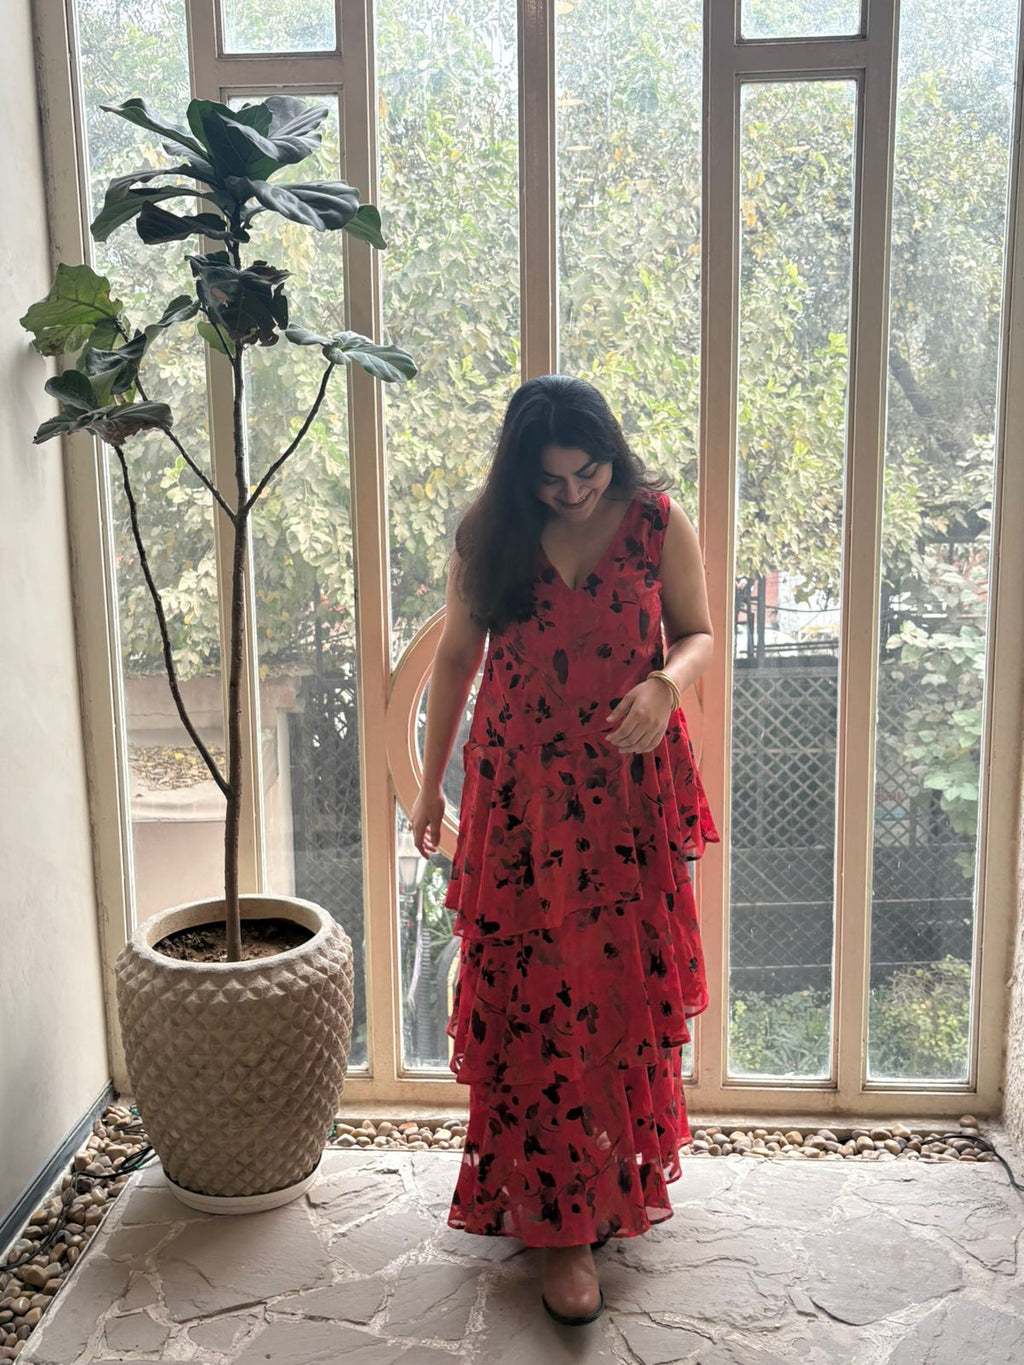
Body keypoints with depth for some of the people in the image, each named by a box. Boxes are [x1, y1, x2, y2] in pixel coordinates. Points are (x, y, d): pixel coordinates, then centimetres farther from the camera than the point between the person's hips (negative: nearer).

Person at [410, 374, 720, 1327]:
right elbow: (456, 657, 7)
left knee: (626, 985, 9)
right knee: (534, 995, 1)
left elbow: (698, 632, 5)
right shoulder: (487, 536, -2)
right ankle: (561, 1219, 12)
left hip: (632, 791, 0)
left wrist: (666, 683, -18)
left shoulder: (658, 522, -4)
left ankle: (623, 1172, 34)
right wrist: (431, 782, 9)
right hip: (522, 793, 0)